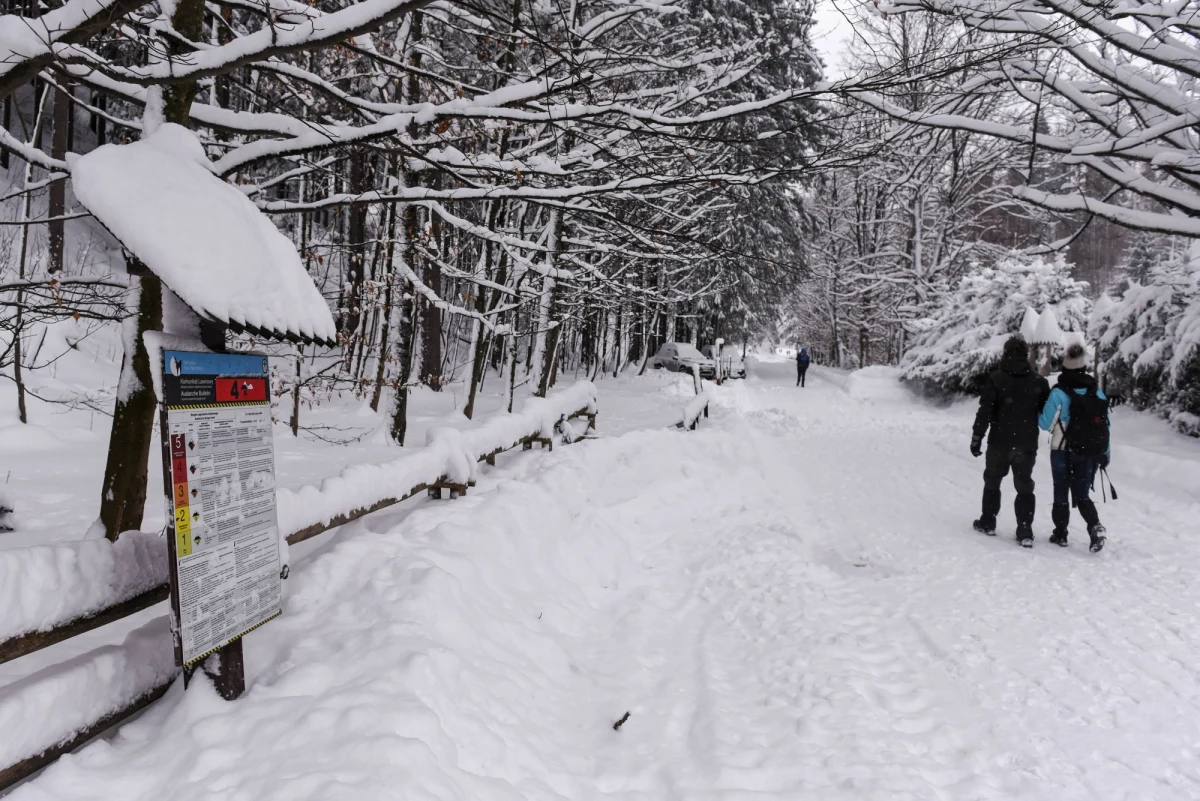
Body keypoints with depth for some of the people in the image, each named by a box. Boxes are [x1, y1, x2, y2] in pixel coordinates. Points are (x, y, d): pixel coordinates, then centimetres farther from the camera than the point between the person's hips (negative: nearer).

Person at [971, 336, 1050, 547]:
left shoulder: (996, 379, -8)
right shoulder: (1039, 382, 0)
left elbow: (985, 411, -10)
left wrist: (977, 438, -4)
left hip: (999, 443, -2)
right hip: (1027, 446, 2)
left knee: (992, 482, 16)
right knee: (1024, 487, 8)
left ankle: (988, 523, 21)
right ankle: (1025, 532, 3)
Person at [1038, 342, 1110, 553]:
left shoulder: (1059, 393, -14)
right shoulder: (1097, 391, 0)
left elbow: (1046, 423, -10)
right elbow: (1105, 423, 5)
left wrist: (1039, 413, 11)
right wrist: (1105, 451, 13)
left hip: (1064, 452, -3)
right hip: (1090, 453, 3)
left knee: (1061, 493, 11)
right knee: (1082, 495, 11)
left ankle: (1060, 534, 16)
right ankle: (1095, 526, -11)